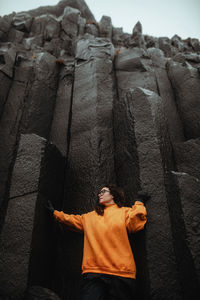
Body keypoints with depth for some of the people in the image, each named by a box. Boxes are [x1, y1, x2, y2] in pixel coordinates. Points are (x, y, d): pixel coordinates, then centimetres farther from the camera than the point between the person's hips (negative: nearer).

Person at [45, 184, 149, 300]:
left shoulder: (124, 212, 10)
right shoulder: (90, 216, 21)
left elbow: (135, 223, -8)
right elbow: (73, 220, 31)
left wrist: (140, 202, 0)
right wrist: (55, 212, 37)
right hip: (93, 271, 3)